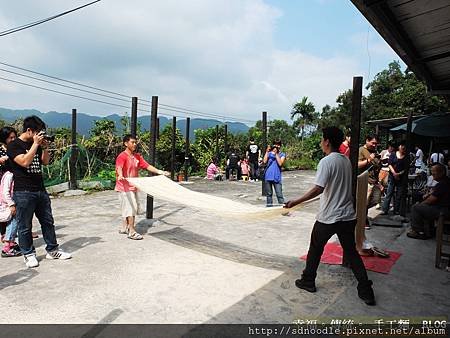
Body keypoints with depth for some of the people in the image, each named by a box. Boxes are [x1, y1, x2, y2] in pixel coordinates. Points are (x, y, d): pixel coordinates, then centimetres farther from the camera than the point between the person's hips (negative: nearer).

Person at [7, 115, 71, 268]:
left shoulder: (36, 144, 12)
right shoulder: (14, 145, -7)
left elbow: (45, 162, 15)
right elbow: (25, 162, -21)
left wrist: (44, 147, 0)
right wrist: (35, 144, -17)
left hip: (40, 190, 7)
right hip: (23, 192, -7)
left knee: (48, 222, 11)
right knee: (25, 226, 4)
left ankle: (52, 250, 22)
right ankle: (28, 254, 18)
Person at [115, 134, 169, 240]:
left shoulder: (137, 156, 10)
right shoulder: (122, 156, -14)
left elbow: (147, 166, 9)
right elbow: (119, 168, -32)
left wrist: (160, 172, 2)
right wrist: (120, 175, -53)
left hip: (133, 187, 8)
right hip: (125, 187, -8)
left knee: (133, 208, 14)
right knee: (130, 208, -8)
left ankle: (124, 228, 28)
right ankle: (132, 232, -1)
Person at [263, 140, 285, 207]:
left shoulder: (282, 155, 6)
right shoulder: (269, 153, 11)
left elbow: (280, 163, -10)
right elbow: (264, 161, -4)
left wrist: (276, 153, -10)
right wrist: (267, 151, -6)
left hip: (277, 177, -2)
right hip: (268, 177, 2)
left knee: (279, 194, -7)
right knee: (269, 194, 11)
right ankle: (269, 206, 21)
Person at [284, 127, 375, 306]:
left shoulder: (326, 161, -17)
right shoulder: (346, 160, 7)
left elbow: (318, 189, -26)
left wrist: (295, 202, -23)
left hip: (328, 217, -6)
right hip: (348, 216, 7)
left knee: (315, 248, 13)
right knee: (351, 252, 15)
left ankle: (308, 281, 27)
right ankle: (366, 290, 15)